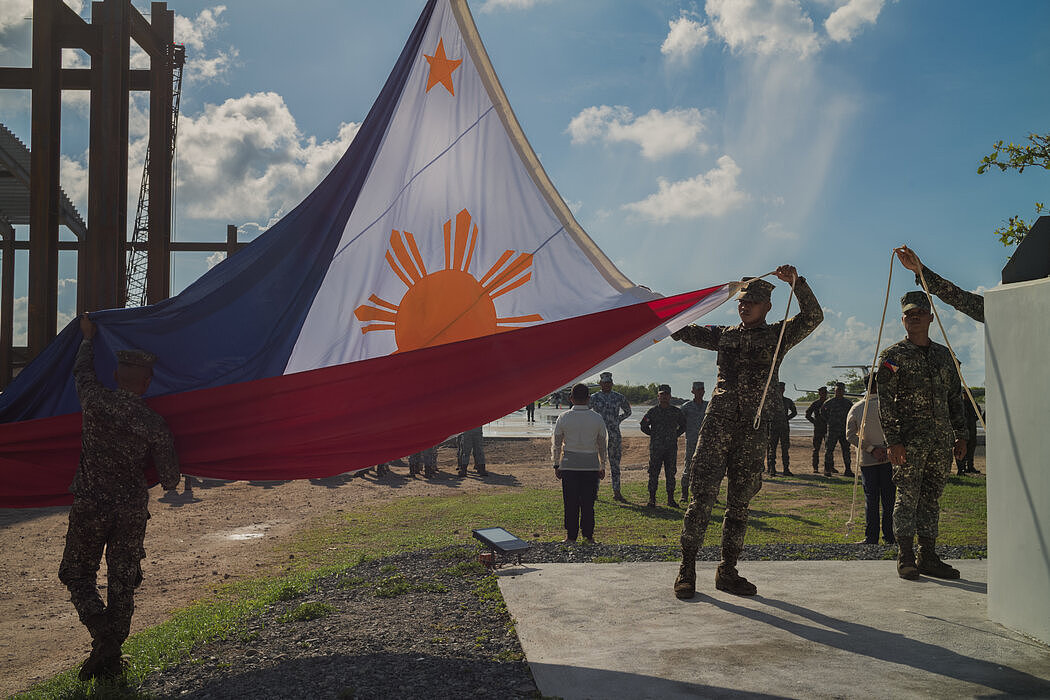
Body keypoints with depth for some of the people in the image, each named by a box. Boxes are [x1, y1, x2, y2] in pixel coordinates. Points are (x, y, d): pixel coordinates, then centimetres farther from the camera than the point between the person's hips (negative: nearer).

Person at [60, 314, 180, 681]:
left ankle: (102, 631, -7)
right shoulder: (155, 425, -9)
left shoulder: (97, 402, -10)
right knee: (122, 581, 13)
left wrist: (88, 337, 30)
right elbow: (170, 480, -5)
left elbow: (82, 371, 14)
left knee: (76, 573, 16)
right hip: (133, 510, 1)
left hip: (90, 505, -1)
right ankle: (110, 658, 18)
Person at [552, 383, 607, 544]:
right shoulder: (597, 418, -1)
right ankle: (588, 536, 12)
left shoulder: (564, 418, -3)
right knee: (588, 502, 7)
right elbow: (602, 444, 6)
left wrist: (556, 465, 10)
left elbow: (556, 443, 1)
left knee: (571, 502, 5)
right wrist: (602, 466, 16)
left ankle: (571, 536, 9)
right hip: (591, 465, 1)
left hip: (569, 464, -1)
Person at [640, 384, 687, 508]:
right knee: (654, 473, -1)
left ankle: (671, 499, 13)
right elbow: (644, 426, 8)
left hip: (672, 448, 2)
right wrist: (653, 435, 3)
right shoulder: (652, 412, 0)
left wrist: (676, 435, 9)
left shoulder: (676, 412, 6)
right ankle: (652, 499, 5)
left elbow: (683, 425, 20)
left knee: (671, 474, 6)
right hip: (656, 448, -2)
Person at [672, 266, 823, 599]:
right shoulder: (724, 335, 15)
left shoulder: (778, 335, 10)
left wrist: (796, 282, -16)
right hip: (718, 422, 0)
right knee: (702, 495, -7)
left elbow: (812, 317, -4)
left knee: (740, 502, 6)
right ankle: (687, 569, -1)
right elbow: (683, 331, 18)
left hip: (754, 428, 0)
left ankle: (728, 571, 16)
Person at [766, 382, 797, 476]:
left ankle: (786, 469, 7)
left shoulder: (787, 401, 10)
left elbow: (794, 412, 21)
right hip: (773, 427, -3)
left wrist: (787, 418, 8)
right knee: (772, 448, -1)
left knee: (785, 449, 3)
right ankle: (772, 469, 2)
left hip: (785, 427, 3)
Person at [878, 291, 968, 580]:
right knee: (908, 496, -4)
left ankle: (928, 556, 14)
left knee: (931, 498, 8)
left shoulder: (944, 355, 16)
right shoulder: (893, 355, 0)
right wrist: (893, 440, -13)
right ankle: (905, 557, 3)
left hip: (942, 439, 5)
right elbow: (885, 401, -6)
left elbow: (955, 397, 19)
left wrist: (961, 435, 12)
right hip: (909, 437, -5)